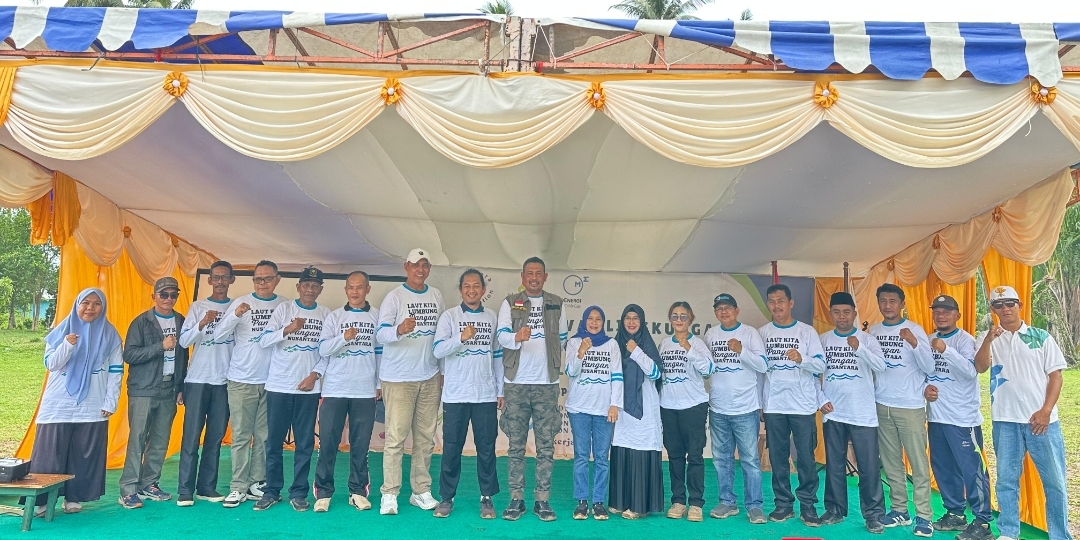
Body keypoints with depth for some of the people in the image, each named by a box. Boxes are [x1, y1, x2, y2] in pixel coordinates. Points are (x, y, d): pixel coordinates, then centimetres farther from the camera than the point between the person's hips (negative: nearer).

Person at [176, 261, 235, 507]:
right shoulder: (198, 306, 6)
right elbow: (183, 341, -4)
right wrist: (202, 324, -17)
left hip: (225, 381, 1)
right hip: (198, 379, -1)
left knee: (216, 436, 6)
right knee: (192, 436, -1)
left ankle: (207, 487, 13)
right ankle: (185, 490, 4)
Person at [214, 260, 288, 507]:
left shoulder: (285, 305, 3)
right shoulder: (241, 303, 0)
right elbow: (218, 336, -7)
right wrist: (235, 316, -22)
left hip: (272, 381, 1)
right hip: (241, 381, -1)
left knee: (264, 436, 7)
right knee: (241, 436, 2)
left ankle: (257, 483, 17)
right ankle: (238, 487, 9)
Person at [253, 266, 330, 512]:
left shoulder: (326, 315, 5)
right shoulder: (284, 309, 2)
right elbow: (263, 341, -5)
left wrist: (315, 375, -8)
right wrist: (287, 329, -20)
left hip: (309, 388, 1)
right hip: (279, 385, 0)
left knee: (305, 443, 4)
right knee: (274, 442, 5)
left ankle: (298, 492, 13)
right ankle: (271, 491, 17)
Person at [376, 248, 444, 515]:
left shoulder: (436, 296, 10)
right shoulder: (394, 296, -4)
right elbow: (381, 333, -13)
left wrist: (442, 370, 15)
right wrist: (400, 329, -34)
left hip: (430, 377, 5)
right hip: (399, 377, -5)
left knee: (426, 438, 8)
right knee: (396, 437, -6)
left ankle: (421, 491, 17)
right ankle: (389, 494, 3)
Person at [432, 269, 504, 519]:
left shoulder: (492, 318, 9)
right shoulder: (449, 316, 0)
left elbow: (497, 356, 13)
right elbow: (438, 351, -11)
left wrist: (500, 390, 10)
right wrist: (461, 338, -27)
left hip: (486, 395, 2)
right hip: (456, 394, -2)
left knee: (486, 447, 6)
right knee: (452, 447, 4)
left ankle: (487, 497, 16)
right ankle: (446, 497, 16)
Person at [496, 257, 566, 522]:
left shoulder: (556, 304, 9)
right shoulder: (510, 303, 3)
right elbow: (502, 335, -10)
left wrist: (548, 360, 9)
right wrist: (517, 337, -30)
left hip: (547, 383, 1)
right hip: (516, 383, -1)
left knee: (546, 445, 4)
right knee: (516, 445, 5)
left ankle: (542, 500, 12)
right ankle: (516, 499, 13)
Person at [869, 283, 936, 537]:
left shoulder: (914, 330, -5)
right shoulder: (873, 332, 7)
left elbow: (929, 368, -12)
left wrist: (914, 343, -24)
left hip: (910, 406, -4)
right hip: (882, 405, 4)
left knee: (918, 462, 0)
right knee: (891, 462, 10)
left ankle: (923, 516, 6)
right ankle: (899, 510, 20)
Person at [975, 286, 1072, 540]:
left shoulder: (1041, 337, 4)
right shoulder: (988, 338, 5)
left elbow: (1055, 375, 2)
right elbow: (980, 367, -11)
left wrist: (1046, 411, -8)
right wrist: (988, 341, -28)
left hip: (1042, 419, 0)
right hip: (1005, 421, 0)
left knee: (1055, 481, 4)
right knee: (1007, 480, 8)